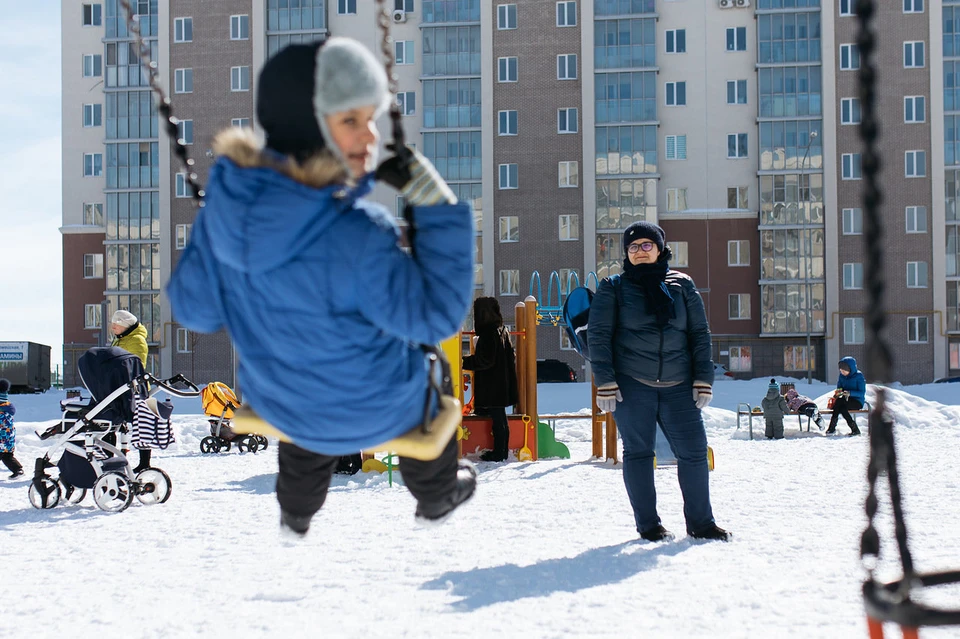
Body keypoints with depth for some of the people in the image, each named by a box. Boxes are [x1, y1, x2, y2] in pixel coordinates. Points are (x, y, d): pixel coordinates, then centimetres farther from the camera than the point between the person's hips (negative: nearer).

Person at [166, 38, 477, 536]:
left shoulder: (228, 200, -21)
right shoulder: (357, 237, -39)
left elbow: (194, 308, -9)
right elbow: (433, 317, -27)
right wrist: (437, 209, -28)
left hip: (275, 400, 5)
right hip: (373, 412, -4)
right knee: (425, 370, 31)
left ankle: (296, 512, 63)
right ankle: (437, 495, 56)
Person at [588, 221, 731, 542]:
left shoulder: (682, 285, 10)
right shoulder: (614, 289, 3)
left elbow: (700, 333, 10)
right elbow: (598, 335, 0)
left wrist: (703, 378, 2)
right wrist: (604, 382, -9)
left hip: (678, 386, 2)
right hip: (631, 385, -2)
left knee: (694, 450, -1)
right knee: (638, 452, 2)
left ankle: (700, 522, 12)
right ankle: (648, 525, 12)